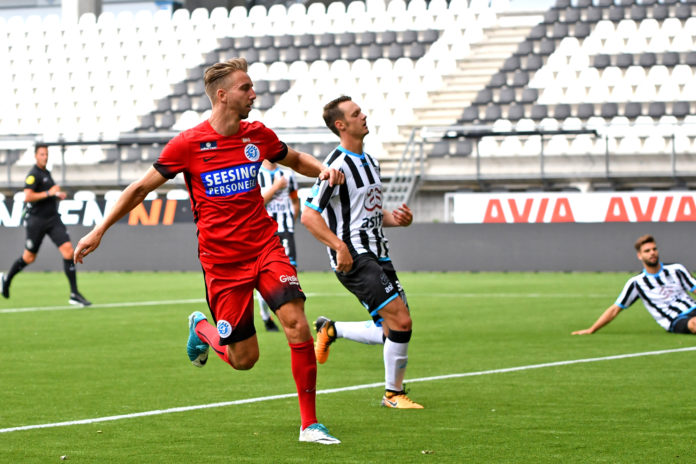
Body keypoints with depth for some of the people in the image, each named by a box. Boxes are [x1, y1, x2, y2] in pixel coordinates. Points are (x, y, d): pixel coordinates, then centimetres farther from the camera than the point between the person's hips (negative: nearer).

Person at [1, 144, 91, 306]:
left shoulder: (46, 173, 16)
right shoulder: (33, 175, -11)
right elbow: (27, 197, -22)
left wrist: (57, 195, 11)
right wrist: (49, 193, -20)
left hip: (53, 219, 7)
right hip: (36, 219, -7)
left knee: (68, 250, -10)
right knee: (29, 258, 6)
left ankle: (74, 294, -11)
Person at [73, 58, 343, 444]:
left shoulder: (257, 135, 3)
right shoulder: (188, 144, -9)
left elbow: (294, 160, 24)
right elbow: (141, 187, 1)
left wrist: (323, 170, 1)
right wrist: (98, 231, -1)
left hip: (265, 248, 3)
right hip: (221, 261, -3)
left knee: (298, 327, -16)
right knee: (243, 358, -1)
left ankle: (309, 424, -4)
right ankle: (202, 328, 34)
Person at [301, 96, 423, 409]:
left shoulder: (370, 162, 16)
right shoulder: (338, 165, -13)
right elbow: (309, 216, -16)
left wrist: (396, 218, 6)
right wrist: (340, 246, -23)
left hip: (377, 254, 9)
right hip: (354, 258, -9)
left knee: (392, 332, 6)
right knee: (401, 322, -15)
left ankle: (331, 331, 26)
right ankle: (393, 393, 1)